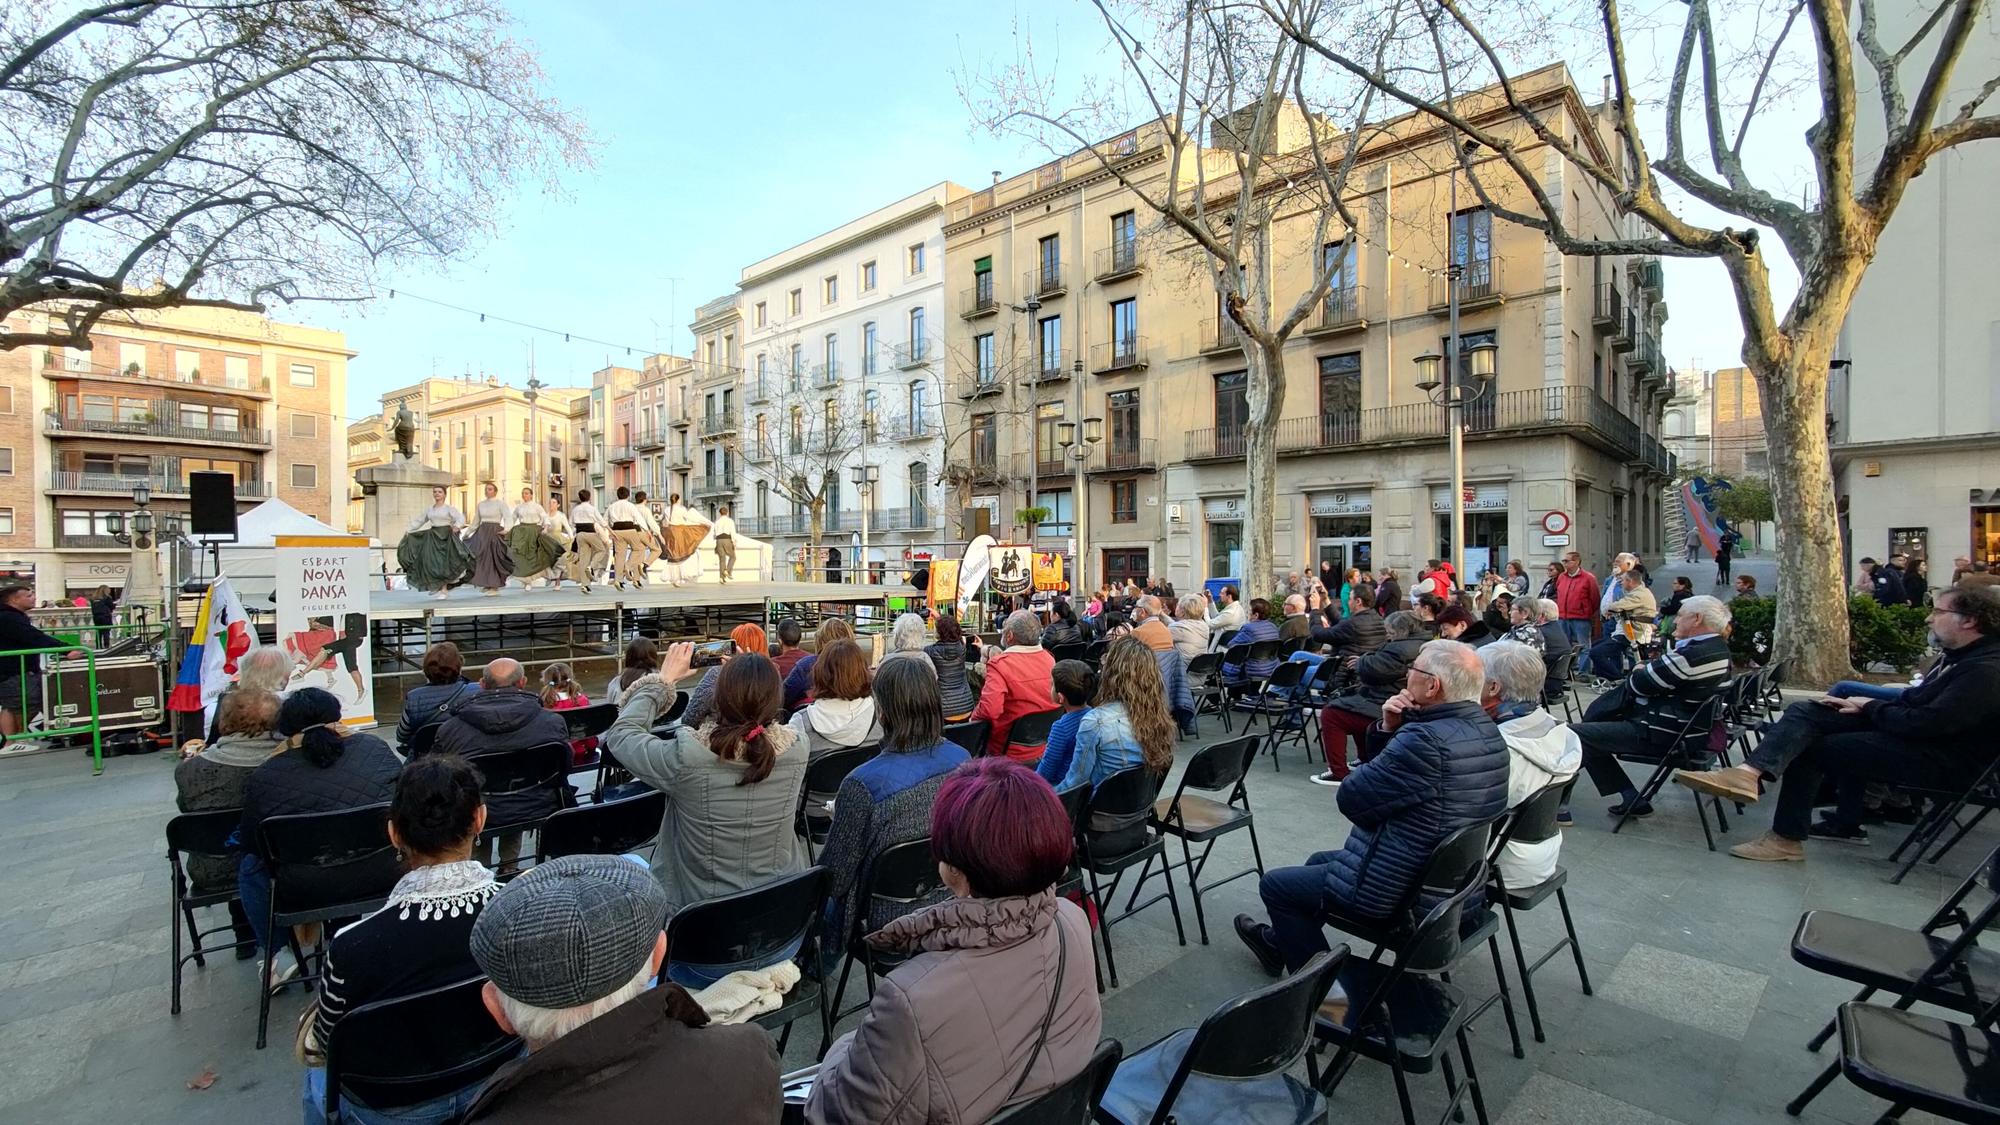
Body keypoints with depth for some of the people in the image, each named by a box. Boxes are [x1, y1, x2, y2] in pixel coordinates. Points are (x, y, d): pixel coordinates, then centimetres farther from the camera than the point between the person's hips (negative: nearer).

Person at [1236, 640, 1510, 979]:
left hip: (1393, 889, -10)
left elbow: (1351, 799, -21)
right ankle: (1283, 938, 46)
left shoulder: (1427, 741, -32)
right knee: (1319, 861, 30)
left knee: (1274, 884, 10)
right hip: (1445, 876, 10)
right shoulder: (1486, 729, -1)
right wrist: (1388, 730, -10)